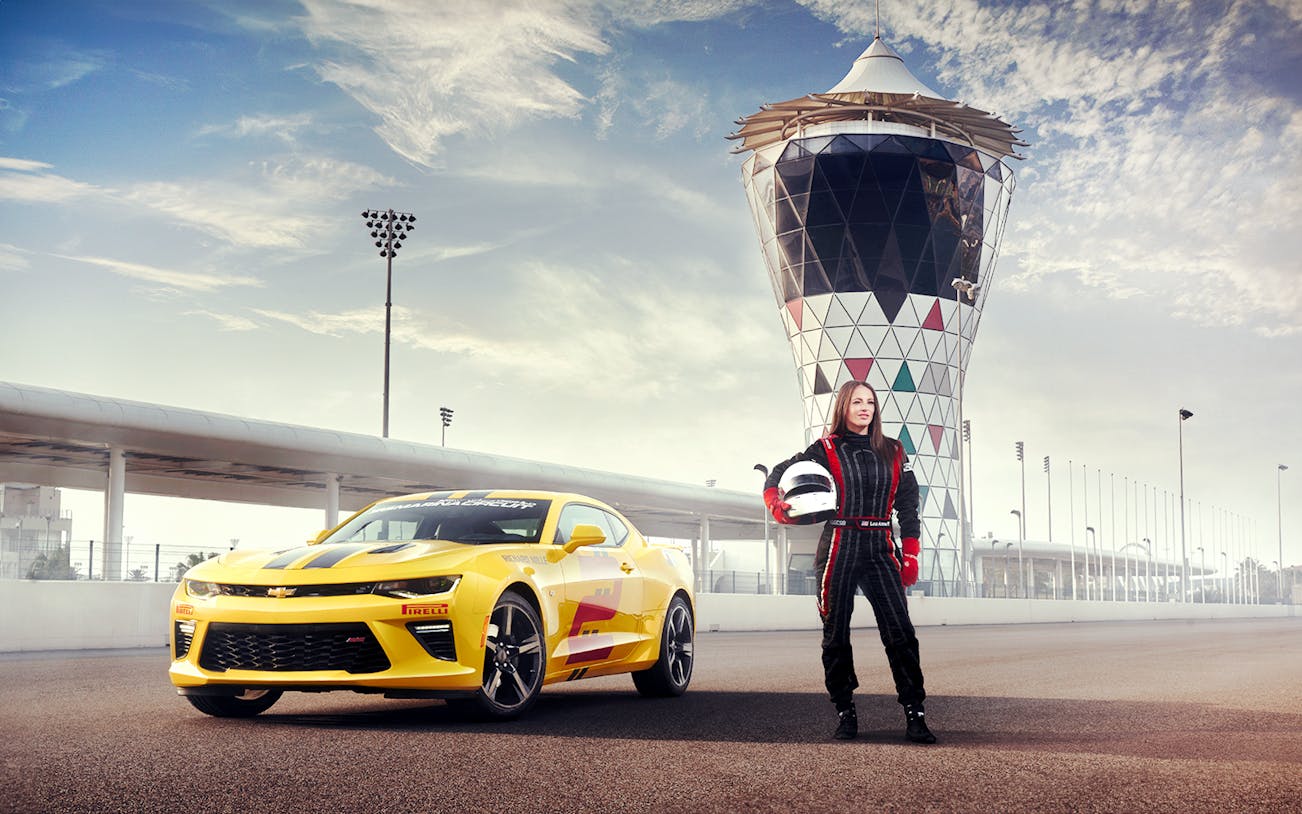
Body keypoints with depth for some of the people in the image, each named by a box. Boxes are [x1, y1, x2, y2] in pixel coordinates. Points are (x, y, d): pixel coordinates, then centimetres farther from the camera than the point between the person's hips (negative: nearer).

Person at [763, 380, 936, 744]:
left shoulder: (893, 453, 10)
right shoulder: (826, 450, 3)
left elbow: (908, 505, 11)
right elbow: (777, 475, 7)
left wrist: (910, 555, 3)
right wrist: (777, 506, -13)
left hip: (879, 549, 1)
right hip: (838, 547, -1)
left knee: (900, 631, -10)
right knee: (836, 634, 3)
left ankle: (915, 715, -9)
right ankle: (845, 713, 15)